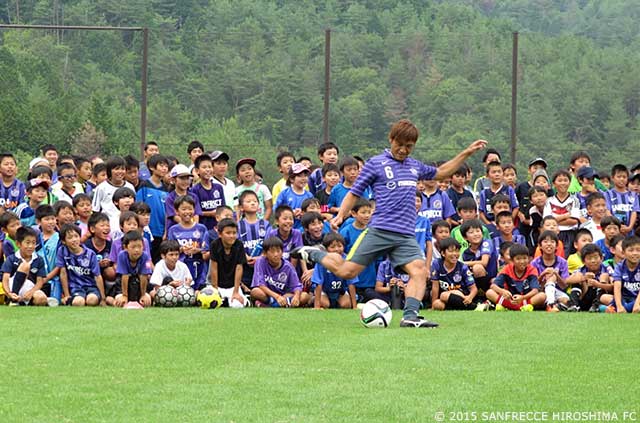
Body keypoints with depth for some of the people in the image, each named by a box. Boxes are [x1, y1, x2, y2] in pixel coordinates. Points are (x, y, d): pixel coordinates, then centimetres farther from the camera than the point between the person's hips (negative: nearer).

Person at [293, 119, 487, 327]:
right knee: (347, 271, -7)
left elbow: (441, 172, 36)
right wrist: (340, 216, -8)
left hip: (406, 236, 4)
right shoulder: (375, 163, 3)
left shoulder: (415, 166, 19)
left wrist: (467, 152, 31)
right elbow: (355, 193, 6)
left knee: (419, 271, -19)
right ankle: (314, 254, 18)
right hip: (379, 230, -4)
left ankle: (410, 316, -25)